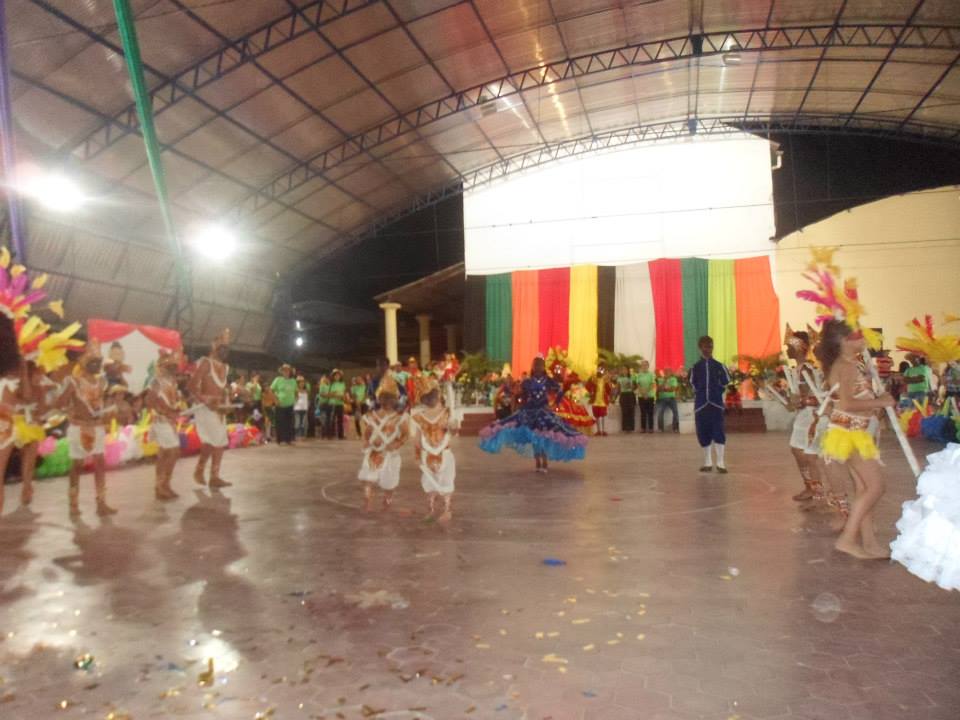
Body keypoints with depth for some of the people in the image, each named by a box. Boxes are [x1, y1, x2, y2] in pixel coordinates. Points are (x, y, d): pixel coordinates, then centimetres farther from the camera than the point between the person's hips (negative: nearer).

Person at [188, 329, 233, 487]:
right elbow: (191, 386, -15)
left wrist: (225, 404, 7)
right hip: (204, 407, -8)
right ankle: (199, 471, 5)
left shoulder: (225, 367, 14)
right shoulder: (205, 363, -9)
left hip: (218, 408, 8)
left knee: (220, 442, 5)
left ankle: (214, 477, 11)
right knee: (212, 440, -13)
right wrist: (206, 401, -24)